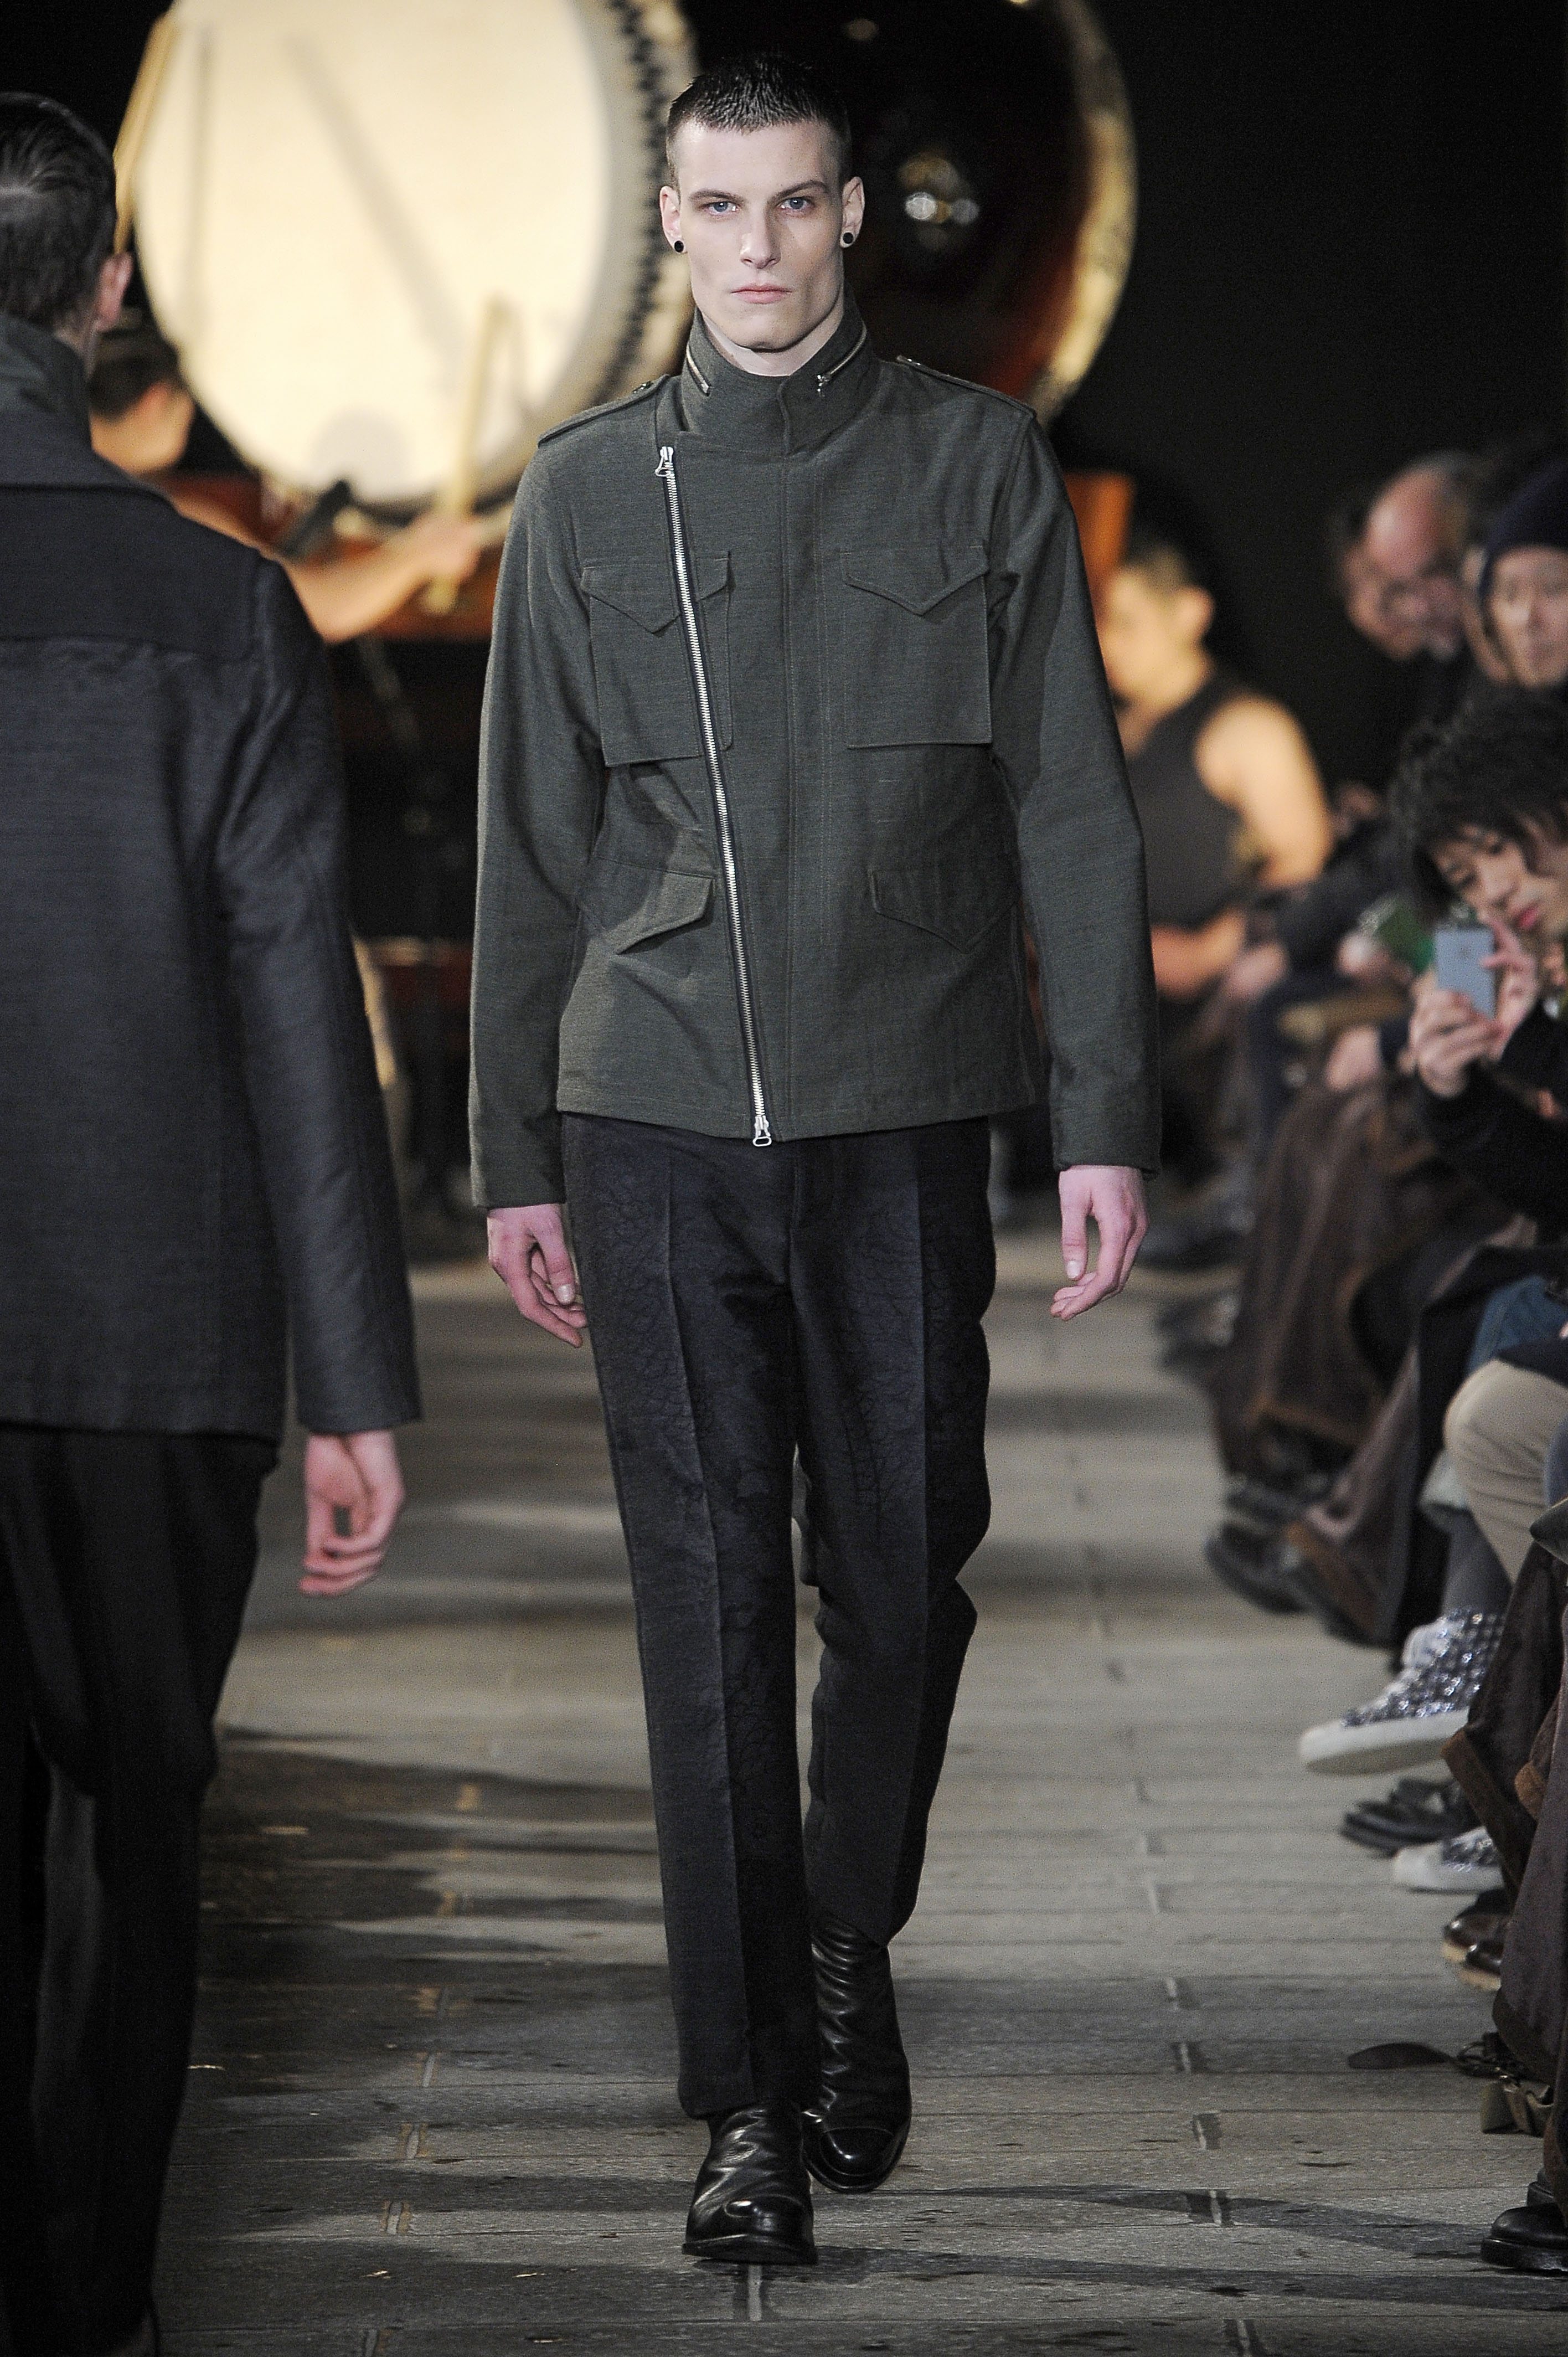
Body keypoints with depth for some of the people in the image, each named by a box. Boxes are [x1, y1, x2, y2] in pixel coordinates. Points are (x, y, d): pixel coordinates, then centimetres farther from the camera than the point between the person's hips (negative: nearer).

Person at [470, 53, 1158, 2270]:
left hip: (905, 1113, 0)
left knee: (901, 1581, 4)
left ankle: (851, 1952, 29)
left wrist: (1110, 1116, -3)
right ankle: (753, 2093, 4)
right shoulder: (589, 495, 8)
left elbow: (1073, 811, 3)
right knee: (711, 1610, -1)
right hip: (658, 1116, 1)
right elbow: (532, 849, 12)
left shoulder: (978, 466, 4)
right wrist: (513, 1155, 10)